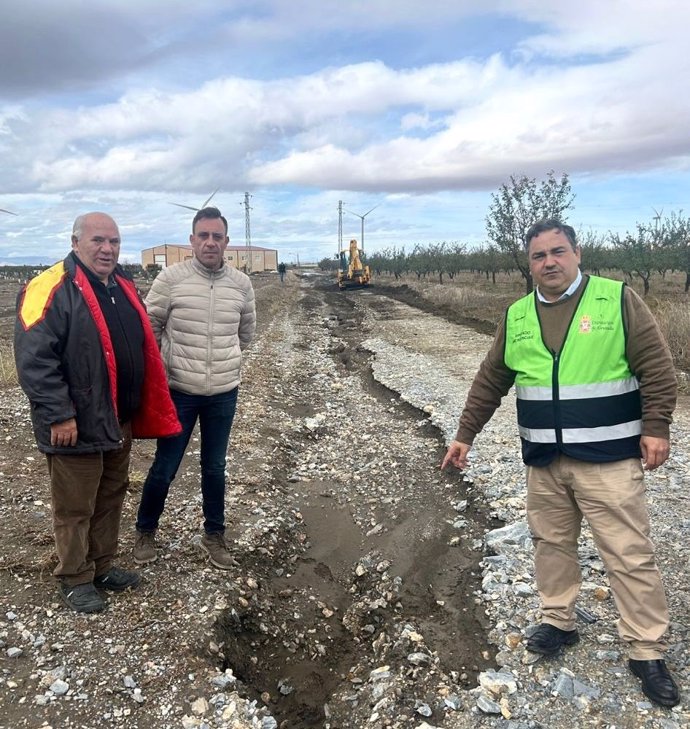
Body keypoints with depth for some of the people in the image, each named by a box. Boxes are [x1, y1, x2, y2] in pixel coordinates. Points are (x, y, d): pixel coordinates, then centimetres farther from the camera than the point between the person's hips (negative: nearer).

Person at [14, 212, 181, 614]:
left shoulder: (124, 286, 10)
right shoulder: (52, 289, -16)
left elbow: (143, 348, 17)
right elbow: (34, 358, -22)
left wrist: (141, 410, 15)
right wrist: (59, 415, -23)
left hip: (120, 421, 8)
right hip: (76, 425, -8)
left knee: (111, 497, 20)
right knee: (75, 508, 8)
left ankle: (103, 566, 38)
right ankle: (75, 580, 26)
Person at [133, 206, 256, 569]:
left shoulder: (241, 284, -1)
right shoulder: (170, 277, -10)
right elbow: (149, 326, 1)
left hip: (224, 393, 2)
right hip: (178, 392, -2)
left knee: (215, 468, 14)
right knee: (164, 468, 8)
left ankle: (214, 535, 32)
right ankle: (145, 531, 32)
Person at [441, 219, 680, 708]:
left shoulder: (618, 300, -6)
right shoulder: (516, 316, 6)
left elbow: (656, 367, -6)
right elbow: (489, 382, 9)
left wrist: (656, 427, -12)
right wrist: (465, 434, 9)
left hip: (609, 460, -4)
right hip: (543, 461, 4)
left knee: (630, 555, 2)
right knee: (552, 543, 16)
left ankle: (647, 652, 18)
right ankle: (559, 622, 35)